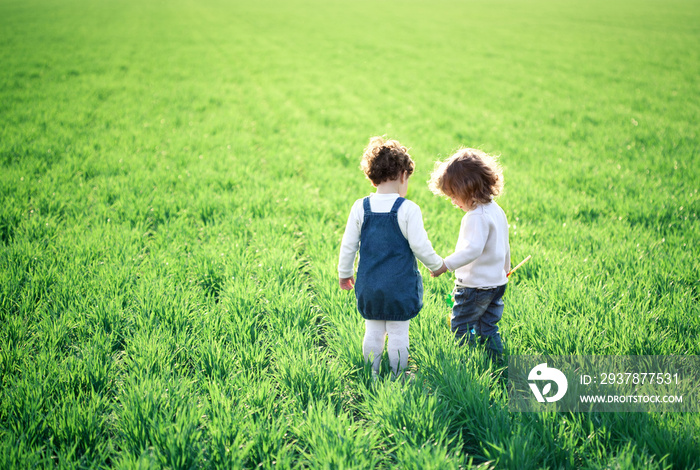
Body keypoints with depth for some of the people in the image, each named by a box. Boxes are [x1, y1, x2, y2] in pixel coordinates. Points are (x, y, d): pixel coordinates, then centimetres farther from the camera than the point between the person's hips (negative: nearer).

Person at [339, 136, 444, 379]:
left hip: (369, 285, 4)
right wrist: (437, 265, 9)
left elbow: (348, 245, 3)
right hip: (400, 285, -3)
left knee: (373, 333, 15)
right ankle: (397, 378, 18)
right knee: (398, 334, 8)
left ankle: (372, 377, 24)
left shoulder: (360, 207, -3)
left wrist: (344, 273, 18)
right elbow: (420, 246, -10)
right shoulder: (408, 209, -13)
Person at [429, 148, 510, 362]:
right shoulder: (497, 210, 9)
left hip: (475, 285, -9)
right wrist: (504, 269, 34)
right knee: (488, 328, 16)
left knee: (461, 327, 3)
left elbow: (472, 249, -32)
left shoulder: (477, 216, -22)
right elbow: (504, 246, 20)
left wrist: (445, 265, -32)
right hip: (497, 281, 10)